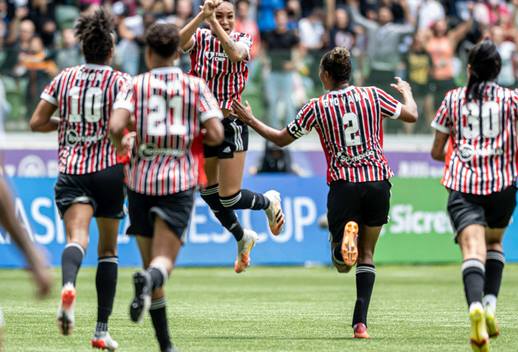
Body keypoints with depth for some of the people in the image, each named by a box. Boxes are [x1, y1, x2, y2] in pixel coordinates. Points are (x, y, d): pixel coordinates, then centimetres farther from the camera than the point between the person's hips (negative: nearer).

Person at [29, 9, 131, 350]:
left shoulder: (64, 78, 6)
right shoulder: (120, 81, -2)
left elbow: (36, 123, 7)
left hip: (71, 170, 1)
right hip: (109, 170, -1)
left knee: (77, 237, -19)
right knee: (108, 251, 14)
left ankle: (68, 286, -53)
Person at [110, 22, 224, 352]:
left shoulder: (137, 85, 2)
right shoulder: (195, 85, 3)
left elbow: (116, 126, -12)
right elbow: (216, 134, -4)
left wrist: (123, 146, 10)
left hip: (141, 180, 1)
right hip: (179, 182, -1)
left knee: (150, 261, 12)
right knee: (164, 261, -5)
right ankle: (150, 279, -43)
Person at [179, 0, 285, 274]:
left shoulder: (243, 39, -3)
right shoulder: (200, 38, 0)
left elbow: (235, 53, -27)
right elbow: (180, 42, -23)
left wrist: (214, 24, -36)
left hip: (231, 124, -4)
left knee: (229, 197, -6)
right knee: (209, 193, 13)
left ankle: (269, 202, 26)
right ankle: (242, 237, 36)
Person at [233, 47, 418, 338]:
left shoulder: (316, 107, -1)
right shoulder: (373, 96, 1)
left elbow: (282, 139, 9)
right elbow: (412, 115, 11)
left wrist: (251, 120, 22)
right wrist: (407, 92, 32)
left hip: (343, 184, -2)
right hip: (378, 181, 2)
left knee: (342, 263, 6)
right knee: (367, 255, 12)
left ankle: (347, 234, -31)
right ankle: (361, 321, -2)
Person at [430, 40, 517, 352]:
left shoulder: (452, 99, 11)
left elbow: (436, 152, 16)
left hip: (462, 185, -1)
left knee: (473, 248, -15)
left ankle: (476, 305, -43)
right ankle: (491, 304, 3)